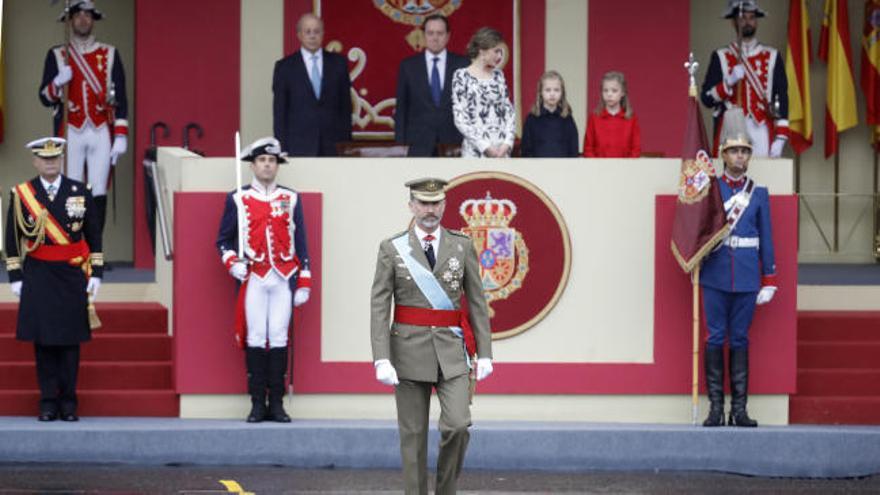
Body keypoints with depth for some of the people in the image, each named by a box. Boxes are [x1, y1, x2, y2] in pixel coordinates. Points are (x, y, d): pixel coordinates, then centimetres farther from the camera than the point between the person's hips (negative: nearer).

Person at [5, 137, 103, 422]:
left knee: (70, 340, 3)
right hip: (38, 276, 0)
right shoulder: (21, 194, 2)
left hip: (72, 274, 0)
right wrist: (15, 277, 0)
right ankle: (48, 401, 5)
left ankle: (68, 401, 9)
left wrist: (96, 273, 2)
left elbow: (94, 235, 7)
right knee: (43, 340, 0)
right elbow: (12, 238, 5)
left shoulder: (80, 192, 4)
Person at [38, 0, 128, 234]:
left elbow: (121, 98, 6)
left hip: (101, 133, 1)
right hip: (71, 133, 0)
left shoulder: (110, 54, 8)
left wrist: (121, 136, -2)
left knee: (99, 195, -2)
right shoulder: (57, 55, 7)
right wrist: (58, 82, -16)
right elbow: (45, 97, 5)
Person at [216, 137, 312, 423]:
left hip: (283, 278, 1)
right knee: (256, 338, -3)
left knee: (279, 338, -1)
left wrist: (304, 283, 6)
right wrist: (232, 263, -8)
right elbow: (223, 240, 12)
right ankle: (257, 404, 0)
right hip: (253, 278, -1)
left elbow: (301, 244, 12)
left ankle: (276, 403, 3)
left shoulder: (291, 199, 11)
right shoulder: (238, 200, 7)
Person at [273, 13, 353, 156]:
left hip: (333, 145, 2)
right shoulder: (285, 67, 4)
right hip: (299, 146, -2)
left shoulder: (338, 63, 9)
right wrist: (282, 148, -2)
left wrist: (347, 142, 5)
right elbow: (279, 111, 4)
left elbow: (346, 106, 10)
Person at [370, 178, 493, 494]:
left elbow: (476, 302, 6)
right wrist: (381, 359, -14)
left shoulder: (463, 246, 4)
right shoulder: (392, 249, -1)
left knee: (457, 426, -12)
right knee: (413, 434, 2)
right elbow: (379, 308, -5)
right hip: (410, 349, -1)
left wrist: (484, 353, 1)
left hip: (451, 351, 1)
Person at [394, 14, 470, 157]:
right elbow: (401, 108, 8)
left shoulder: (462, 65, 6)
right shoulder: (408, 66, 7)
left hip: (453, 141, 0)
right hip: (419, 144, 0)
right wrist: (400, 143, 0)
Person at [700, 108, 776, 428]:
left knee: (740, 340, 4)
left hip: (747, 278, 1)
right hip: (716, 275, -1)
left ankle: (739, 409, 6)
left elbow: (766, 239, 8)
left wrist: (769, 281, 3)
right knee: (716, 338, 0)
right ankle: (716, 408, 2)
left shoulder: (759, 193, 7)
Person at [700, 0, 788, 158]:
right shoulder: (721, 57, 9)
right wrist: (729, 82, -13)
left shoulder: (772, 57, 10)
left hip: (761, 132, 1)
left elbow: (782, 99, 5)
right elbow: (707, 98, 4)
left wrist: (780, 138, -4)